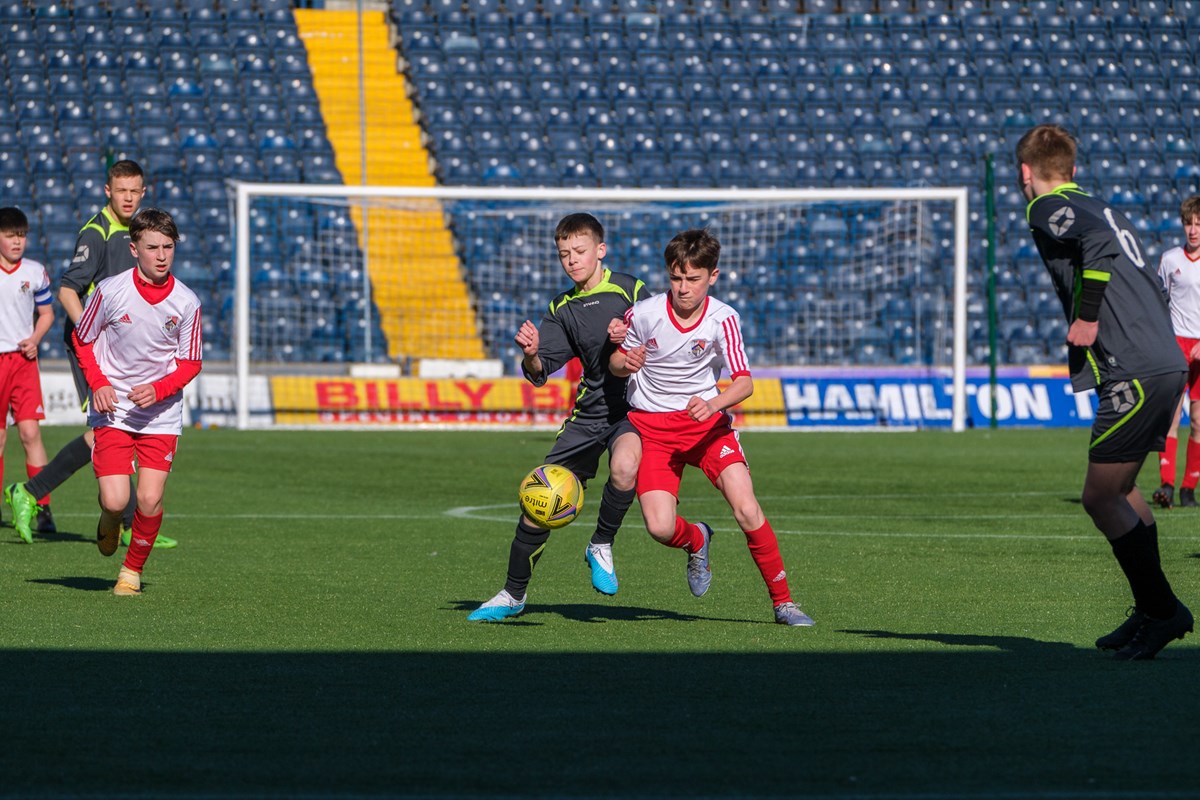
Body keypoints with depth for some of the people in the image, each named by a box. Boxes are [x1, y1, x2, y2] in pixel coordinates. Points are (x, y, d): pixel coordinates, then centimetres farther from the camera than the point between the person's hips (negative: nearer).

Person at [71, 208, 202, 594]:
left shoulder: (187, 302, -8)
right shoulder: (110, 291, -11)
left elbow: (191, 363, 2)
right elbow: (81, 339, 5)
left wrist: (157, 390, -15)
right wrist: (98, 384, -9)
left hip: (161, 415, 1)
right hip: (112, 411, -1)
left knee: (149, 500, -10)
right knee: (115, 500, -13)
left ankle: (133, 570, 15)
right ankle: (110, 520, 26)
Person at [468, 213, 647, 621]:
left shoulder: (630, 290, -5)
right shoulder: (563, 309, 9)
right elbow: (540, 373, 1)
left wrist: (630, 339, -22)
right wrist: (530, 355, -22)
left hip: (632, 408, -5)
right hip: (589, 414, 5)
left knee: (624, 467, -38)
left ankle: (601, 546, -13)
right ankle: (513, 594, 20)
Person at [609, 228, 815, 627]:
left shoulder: (722, 319, -13)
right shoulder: (644, 314, -12)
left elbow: (744, 381, -20)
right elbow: (615, 362, 5)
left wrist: (714, 403, -39)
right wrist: (625, 362, -19)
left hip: (706, 420, 0)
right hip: (651, 426, 0)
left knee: (747, 509, -19)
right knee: (661, 528, -17)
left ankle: (783, 601, -3)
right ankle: (696, 540, 23)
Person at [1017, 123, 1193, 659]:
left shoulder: (1048, 210, -2)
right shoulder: (1100, 208, 23)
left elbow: (1097, 240, -24)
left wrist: (1089, 318, -18)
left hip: (1133, 375, -9)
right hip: (1167, 364, 9)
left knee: (1101, 498, -3)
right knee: (1119, 491, 20)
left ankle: (1162, 610, -1)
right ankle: (1151, 613, 23)